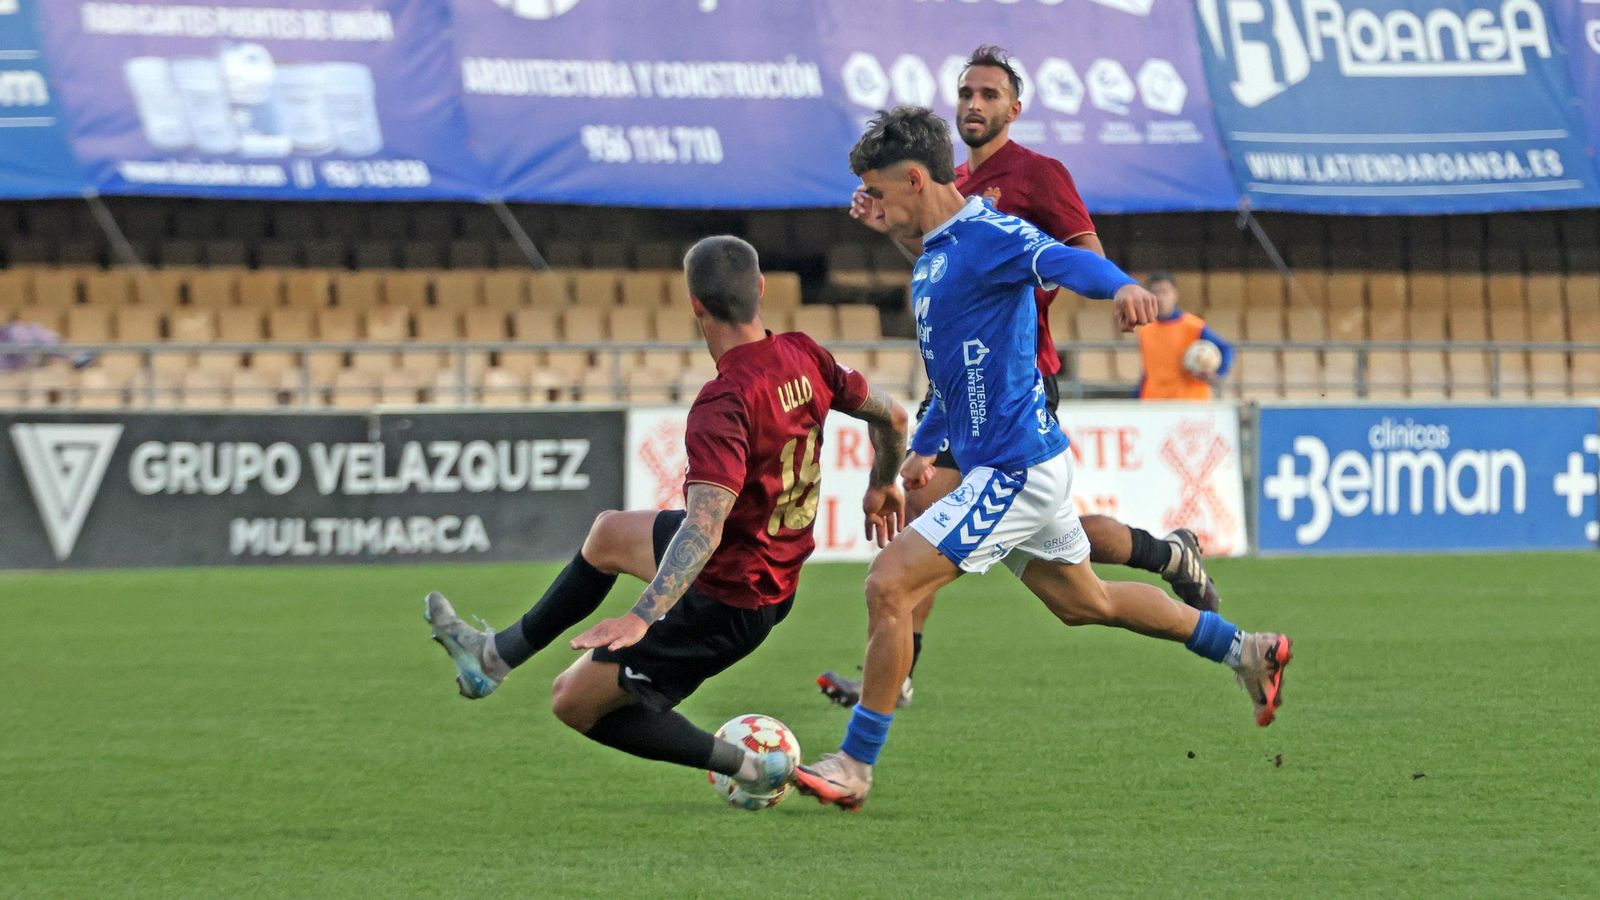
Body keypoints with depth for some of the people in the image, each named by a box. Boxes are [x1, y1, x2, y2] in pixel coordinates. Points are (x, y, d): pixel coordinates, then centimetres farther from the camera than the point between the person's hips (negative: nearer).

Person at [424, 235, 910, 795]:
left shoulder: (724, 404, -31)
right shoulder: (802, 357, -8)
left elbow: (704, 528, -40)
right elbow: (892, 416, 5)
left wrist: (643, 616, -46)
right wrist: (882, 485, 26)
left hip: (725, 603, -9)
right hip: (777, 574, 9)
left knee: (574, 702, 2)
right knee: (608, 534, 30)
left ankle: (750, 768, 4)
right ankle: (499, 654, 43)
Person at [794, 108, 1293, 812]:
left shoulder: (988, 236, -16)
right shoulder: (933, 258, 15)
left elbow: (1065, 261, -36)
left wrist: (1121, 285, -56)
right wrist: (924, 444, 25)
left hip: (1013, 470, -11)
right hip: (1013, 465, 11)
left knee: (889, 583, -15)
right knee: (1084, 602, 22)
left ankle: (855, 766, -9)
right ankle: (1246, 651, 33)